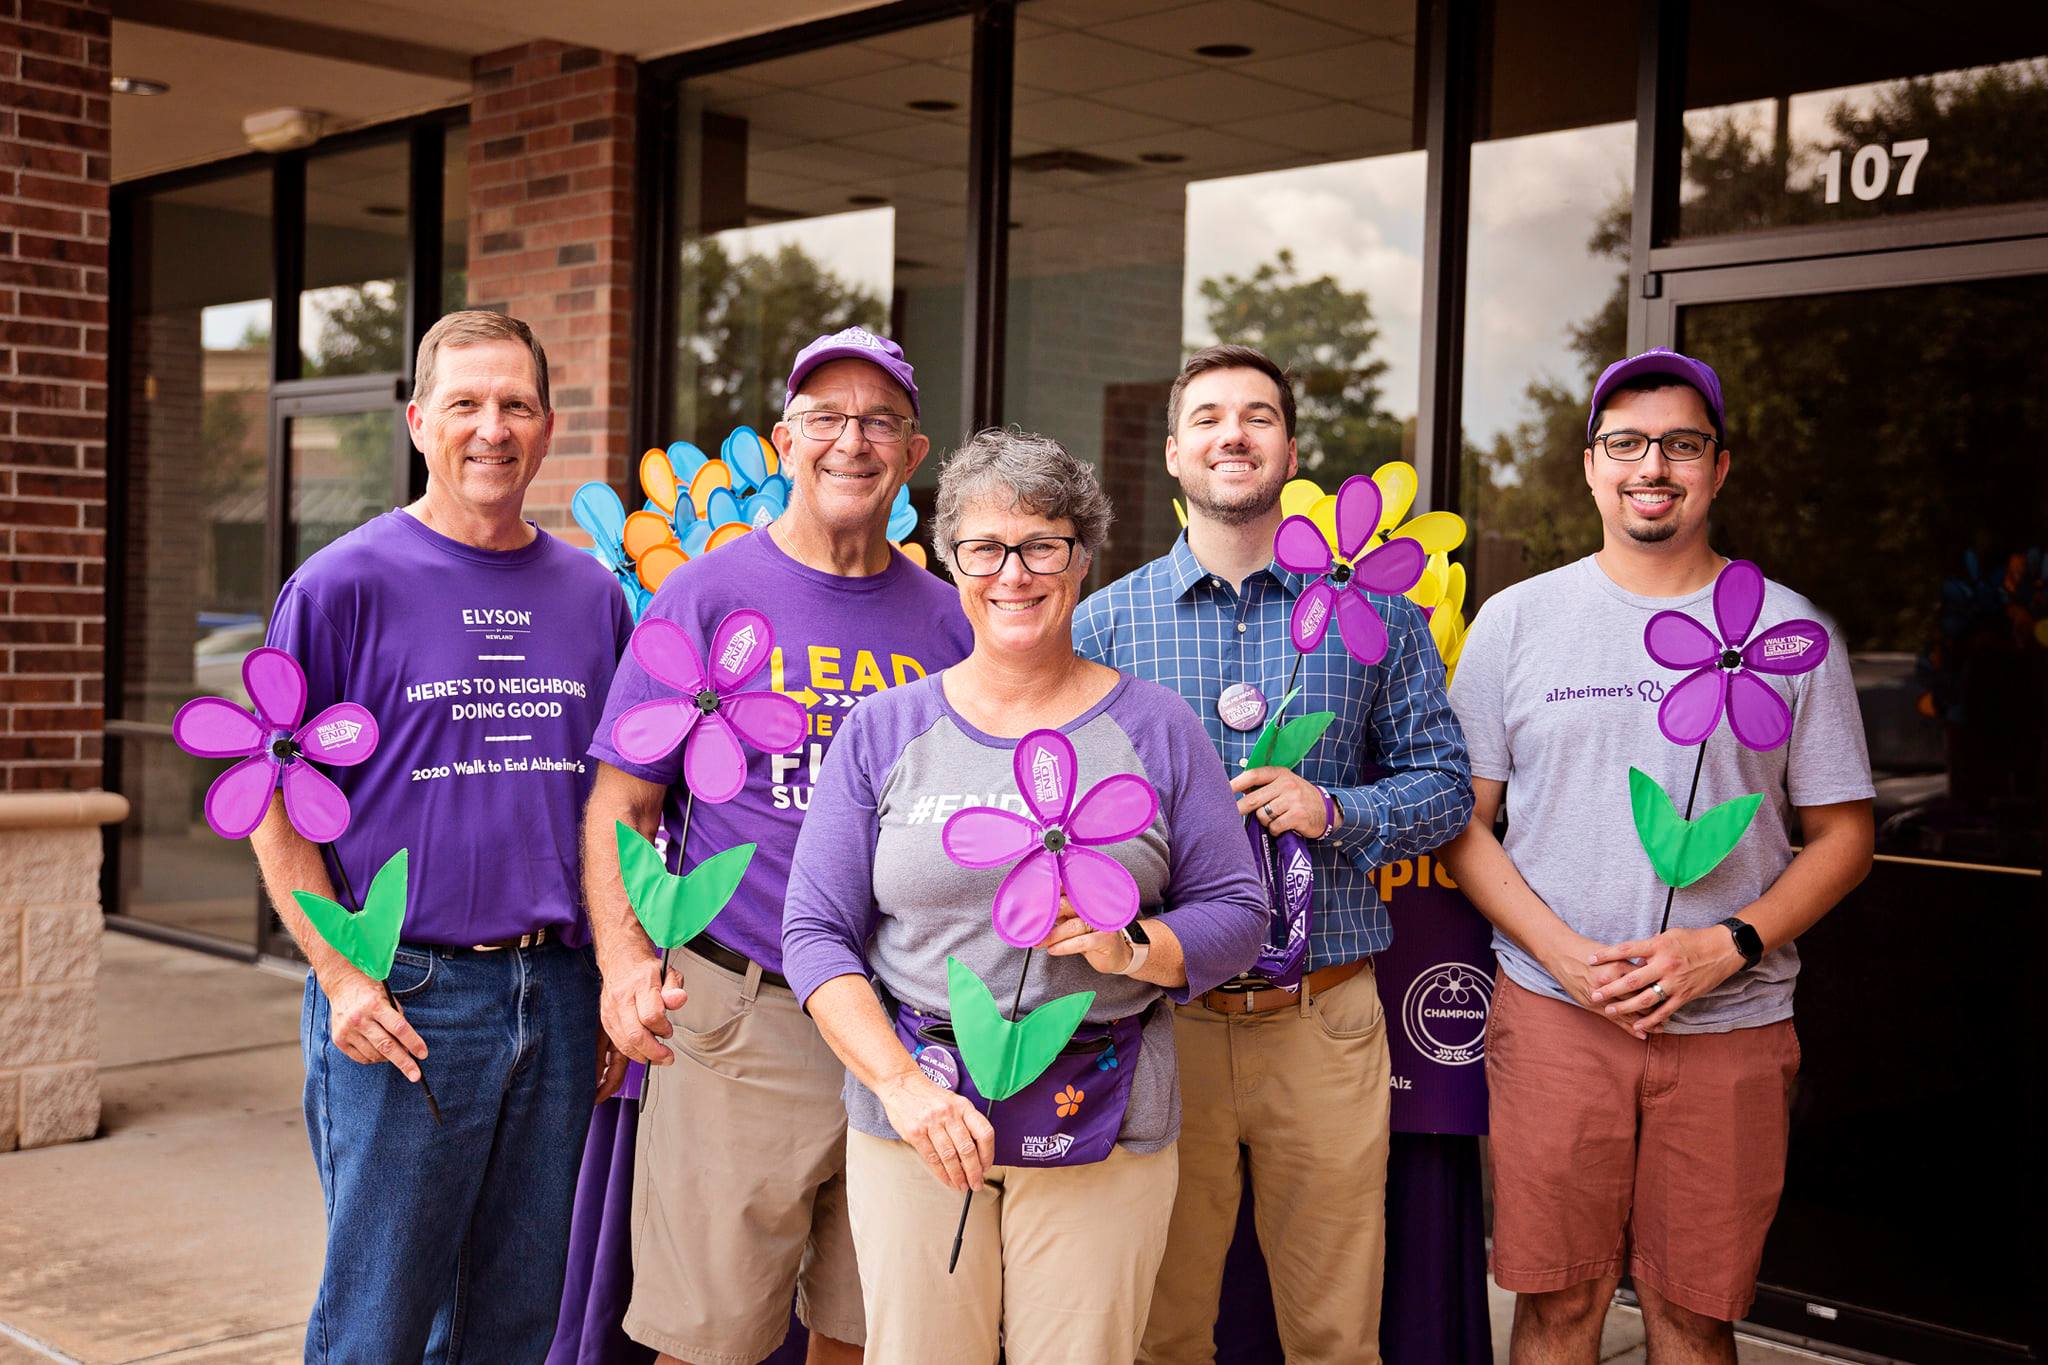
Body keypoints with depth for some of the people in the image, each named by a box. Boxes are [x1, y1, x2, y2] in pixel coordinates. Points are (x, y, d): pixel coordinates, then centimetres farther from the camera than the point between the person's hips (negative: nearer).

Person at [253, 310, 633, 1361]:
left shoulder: (592, 595, 9)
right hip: (401, 1001, -4)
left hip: (559, 997, 4)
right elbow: (274, 801, -4)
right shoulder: (344, 584, -4)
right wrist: (342, 977, -12)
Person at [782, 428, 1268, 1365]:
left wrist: (1132, 949, -16)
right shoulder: (884, 730, 4)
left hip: (1102, 1124, 0)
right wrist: (903, 1084, -14)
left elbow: (1236, 915, 5)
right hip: (915, 1115, 0)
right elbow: (816, 933, 0)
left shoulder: (1153, 728, 4)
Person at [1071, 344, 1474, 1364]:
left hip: (1325, 1020, 0)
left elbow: (1445, 784, 7)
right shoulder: (1105, 620, 4)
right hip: (1159, 1019, 0)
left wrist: (1334, 810, -11)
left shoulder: (1375, 613, 5)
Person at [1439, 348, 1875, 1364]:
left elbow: (1843, 835, 5)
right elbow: (1460, 822, 4)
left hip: (1732, 1027, 0)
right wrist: (1565, 953, -10)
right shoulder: (1517, 620, 5)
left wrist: (1727, 947, -11)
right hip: (1553, 1014, 0)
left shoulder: (1787, 630, 4)